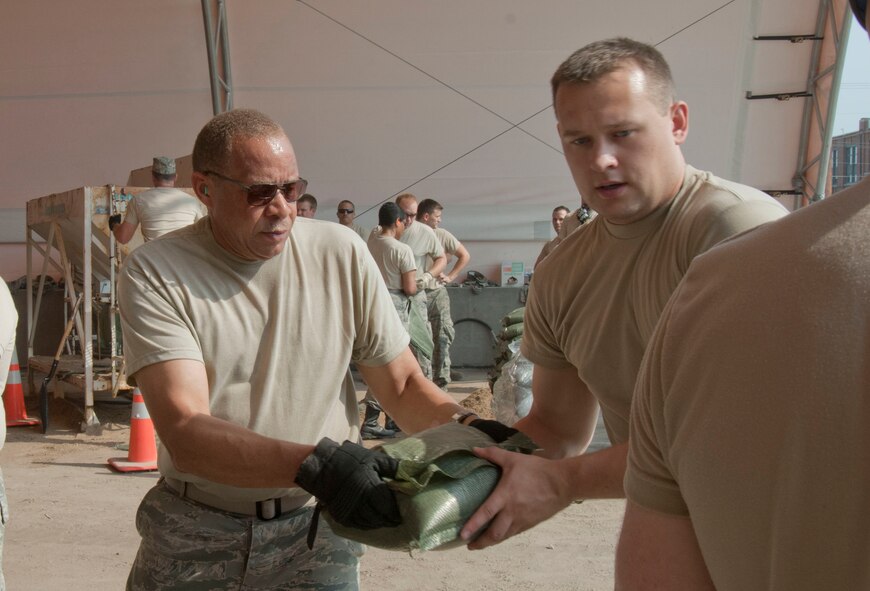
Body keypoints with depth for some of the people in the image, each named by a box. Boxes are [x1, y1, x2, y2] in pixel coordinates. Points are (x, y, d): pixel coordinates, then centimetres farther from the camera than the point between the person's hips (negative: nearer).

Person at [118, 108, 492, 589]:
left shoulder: (341, 254, -5)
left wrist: (466, 429, -22)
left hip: (314, 525, 1)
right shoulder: (154, 273, -13)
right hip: (194, 531, -1)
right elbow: (185, 434, -24)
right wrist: (315, 464, -38)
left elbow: (403, 386, -1)